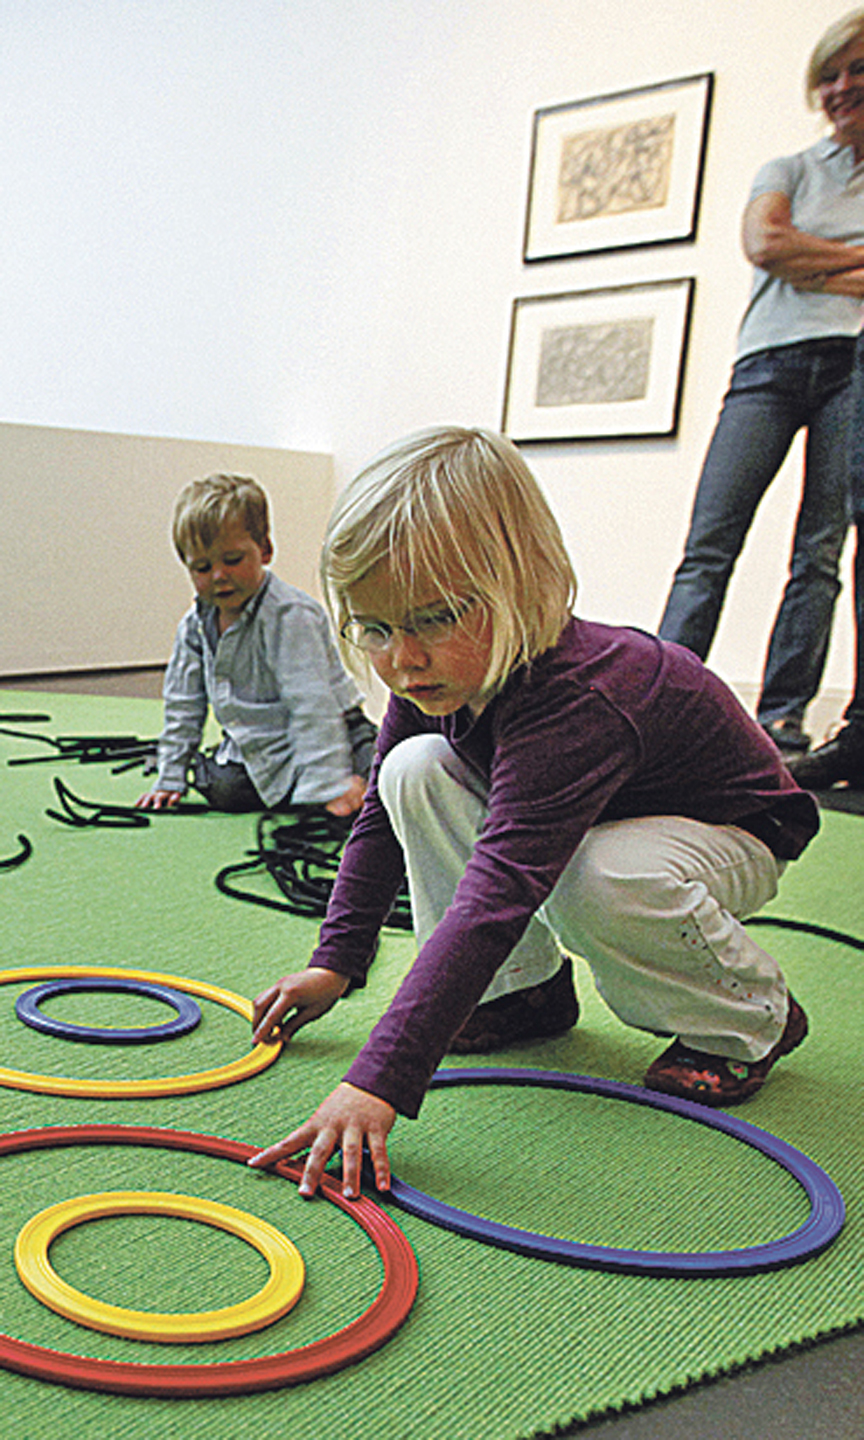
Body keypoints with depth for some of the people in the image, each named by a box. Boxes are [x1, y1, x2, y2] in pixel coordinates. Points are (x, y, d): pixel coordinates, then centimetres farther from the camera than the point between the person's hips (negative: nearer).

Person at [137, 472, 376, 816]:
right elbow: (182, 704, 10)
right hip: (255, 748, 7)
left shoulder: (289, 615, -24)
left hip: (332, 737, -7)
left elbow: (313, 704, -30)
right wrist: (170, 779, 8)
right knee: (222, 790, -8)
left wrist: (331, 784, -35)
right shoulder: (195, 625, -2)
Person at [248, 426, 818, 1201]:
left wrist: (379, 1079, -55)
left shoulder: (574, 704, -41)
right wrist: (336, 961, -2)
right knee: (414, 771, -14)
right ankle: (528, 988, 2)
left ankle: (751, 1016, -7)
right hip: (579, 810, 7)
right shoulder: (435, 677, -15)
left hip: (727, 831, -7)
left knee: (597, 884, -40)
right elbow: (384, 818, 1)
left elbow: (495, 896, -51)